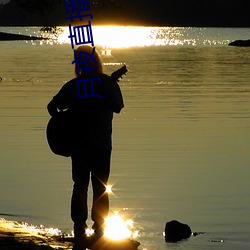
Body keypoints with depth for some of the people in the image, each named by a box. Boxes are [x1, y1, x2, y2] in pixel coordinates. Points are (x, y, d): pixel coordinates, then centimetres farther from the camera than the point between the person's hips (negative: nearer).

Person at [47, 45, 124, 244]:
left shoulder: (73, 86, -1)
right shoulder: (107, 83, -4)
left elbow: (53, 106, -5)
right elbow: (118, 107, 2)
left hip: (78, 144, 1)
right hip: (102, 144, -1)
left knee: (80, 185, 8)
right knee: (100, 187, 7)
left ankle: (79, 228, 1)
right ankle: (99, 228, 4)